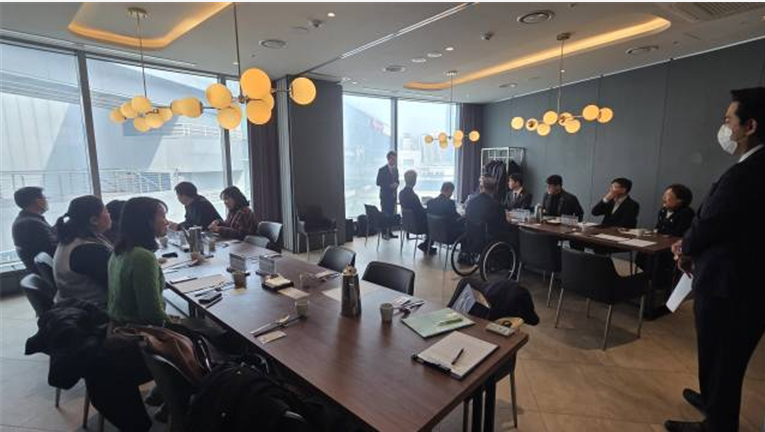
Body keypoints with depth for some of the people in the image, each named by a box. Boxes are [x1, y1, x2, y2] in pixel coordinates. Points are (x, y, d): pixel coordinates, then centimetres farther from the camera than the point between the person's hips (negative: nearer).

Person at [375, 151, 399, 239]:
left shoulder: (395, 169, 12)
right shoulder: (382, 170, -6)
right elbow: (378, 183, -8)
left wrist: (396, 185, -4)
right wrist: (389, 185, -16)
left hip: (393, 195, 6)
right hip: (385, 195, -6)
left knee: (391, 214, 7)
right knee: (385, 214, -4)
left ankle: (389, 232, 14)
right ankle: (384, 233, 3)